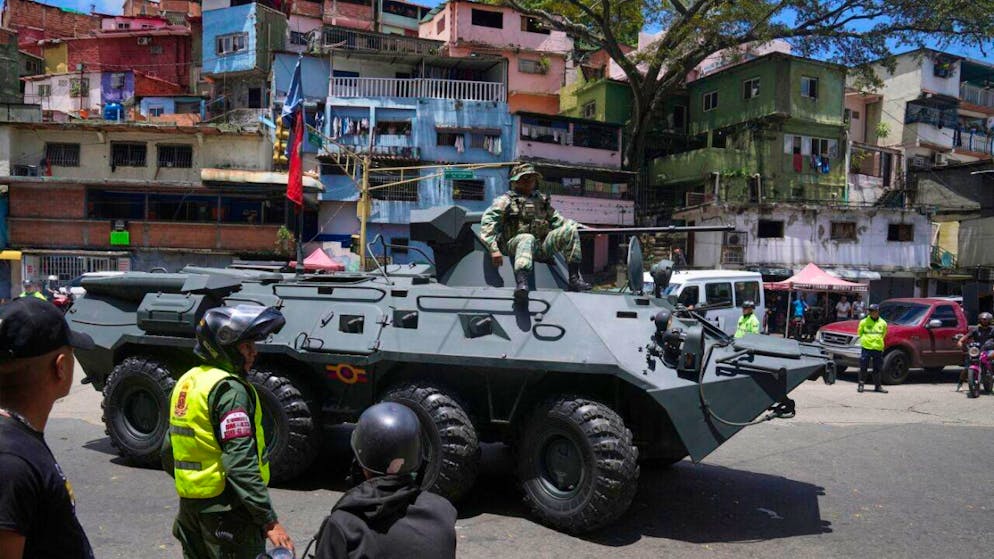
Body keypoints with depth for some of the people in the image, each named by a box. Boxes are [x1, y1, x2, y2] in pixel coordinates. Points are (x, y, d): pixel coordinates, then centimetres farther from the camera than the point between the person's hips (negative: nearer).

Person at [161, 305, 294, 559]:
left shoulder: (187, 381, 9)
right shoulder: (230, 389, -19)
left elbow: (168, 454, 17)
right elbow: (241, 464, -25)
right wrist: (269, 521, -24)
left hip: (189, 505, 9)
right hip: (226, 508, -9)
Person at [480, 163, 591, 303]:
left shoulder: (541, 199, 23)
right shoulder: (506, 200, 5)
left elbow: (556, 219, 29)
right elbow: (487, 222, -7)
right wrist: (494, 249, -20)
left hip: (541, 247, 5)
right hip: (514, 244, -5)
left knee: (569, 229, -11)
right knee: (527, 238, -39)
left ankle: (574, 279, -15)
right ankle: (521, 284, -62)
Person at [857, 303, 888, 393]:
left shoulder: (883, 323, 6)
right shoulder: (864, 322, -1)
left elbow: (883, 334, 20)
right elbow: (859, 332, 11)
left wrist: (878, 341, 13)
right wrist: (864, 340, 8)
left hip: (878, 349, 2)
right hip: (866, 348, -2)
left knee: (877, 369, 8)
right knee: (863, 368, -2)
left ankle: (878, 386, 16)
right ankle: (861, 385, 6)